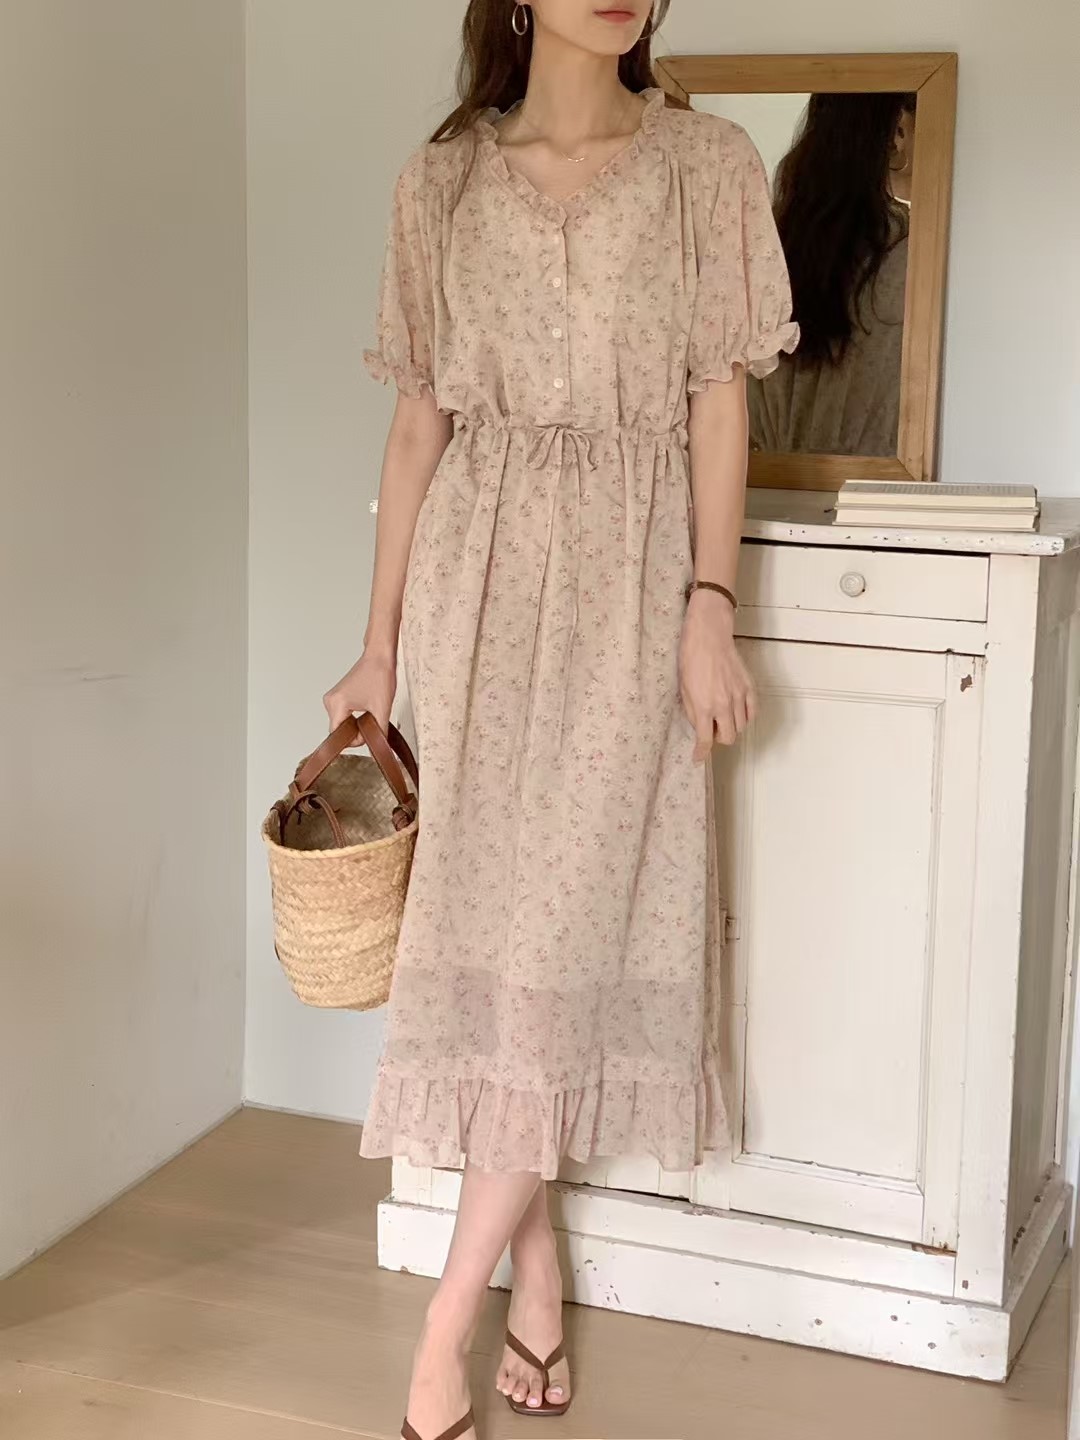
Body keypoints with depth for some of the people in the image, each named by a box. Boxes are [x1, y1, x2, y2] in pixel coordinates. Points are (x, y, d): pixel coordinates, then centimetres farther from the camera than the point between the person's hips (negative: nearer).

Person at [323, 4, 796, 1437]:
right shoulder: (441, 179, 8)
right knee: (490, 912, 3)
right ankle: (536, 1278, 18)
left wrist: (710, 607, -8)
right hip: (482, 578, 2)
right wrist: (380, 639, 7)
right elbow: (420, 419, 8)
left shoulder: (709, 164, 4)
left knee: (570, 918, -5)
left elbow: (719, 402, 1)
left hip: (628, 582, -1)